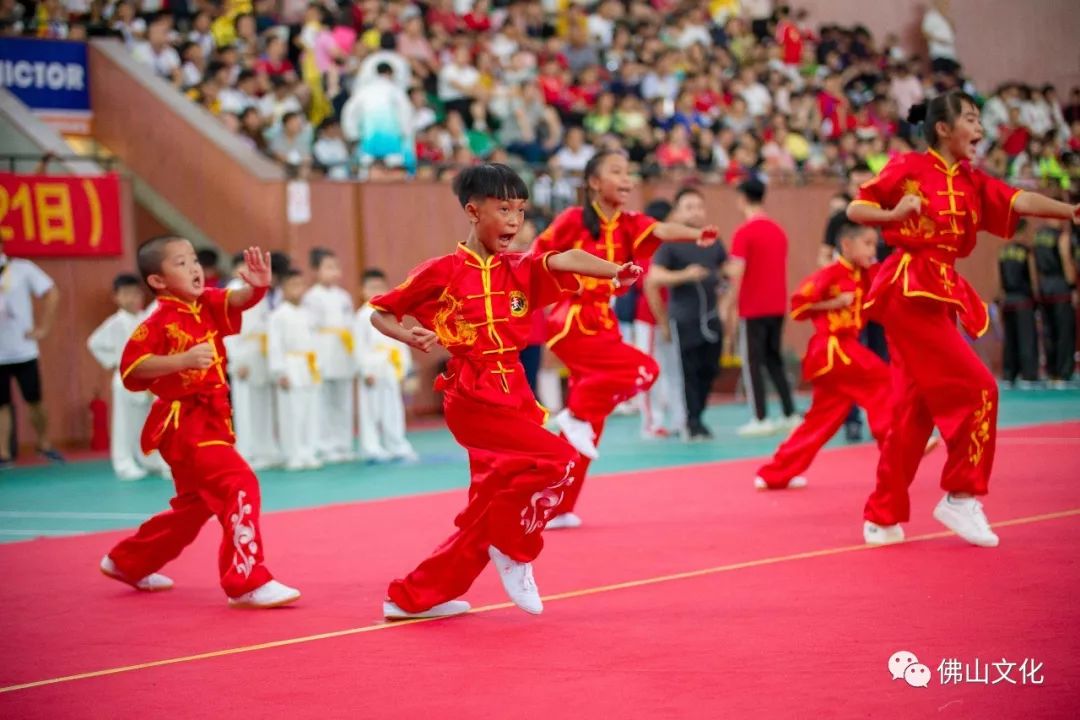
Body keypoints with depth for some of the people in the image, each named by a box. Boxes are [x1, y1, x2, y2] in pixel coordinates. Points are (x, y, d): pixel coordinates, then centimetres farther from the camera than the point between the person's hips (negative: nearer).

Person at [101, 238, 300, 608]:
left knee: (195, 504, 23)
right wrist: (182, 360, -29)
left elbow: (238, 300, -12)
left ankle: (127, 562, 41)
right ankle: (247, 582, -20)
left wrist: (256, 286, -35)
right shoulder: (159, 323, -14)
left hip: (210, 419, 9)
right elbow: (130, 368, -21)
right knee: (239, 485, -22)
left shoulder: (208, 305, 5)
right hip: (183, 423, -9)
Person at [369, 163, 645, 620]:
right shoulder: (441, 273, -5)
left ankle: (416, 596, 21)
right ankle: (515, 550, 0)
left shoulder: (521, 271, 6)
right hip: (472, 397, -6)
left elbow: (565, 261, -12)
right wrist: (409, 338, -16)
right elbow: (380, 314, 4)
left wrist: (615, 272, -31)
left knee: (488, 509, 10)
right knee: (557, 461, -20)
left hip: (513, 395, 6)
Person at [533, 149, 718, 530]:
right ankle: (576, 415, -7)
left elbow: (661, 231, -16)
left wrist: (697, 234, -33)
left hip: (601, 322, 7)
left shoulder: (628, 224, 5)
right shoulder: (574, 219, -9)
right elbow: (535, 259, -1)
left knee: (587, 427, 10)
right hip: (571, 323, -7)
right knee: (643, 369, -22)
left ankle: (557, 508, 18)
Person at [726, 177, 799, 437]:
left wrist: (731, 306, -10)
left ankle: (760, 419, -2)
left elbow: (737, 272, -18)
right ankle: (790, 414, 12)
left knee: (752, 362, 0)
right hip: (777, 306, 7)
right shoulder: (778, 230, 10)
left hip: (753, 308, -7)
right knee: (774, 360, 16)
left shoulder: (744, 232, -12)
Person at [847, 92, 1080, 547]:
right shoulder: (909, 168, -4)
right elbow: (855, 209, -1)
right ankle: (961, 497, -3)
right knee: (975, 389, -12)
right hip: (909, 290, -8)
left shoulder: (971, 183, 14)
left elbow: (1019, 201, -2)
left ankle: (884, 518, 15)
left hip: (941, 295, 8)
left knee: (914, 408, 9)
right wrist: (895, 214, -19)